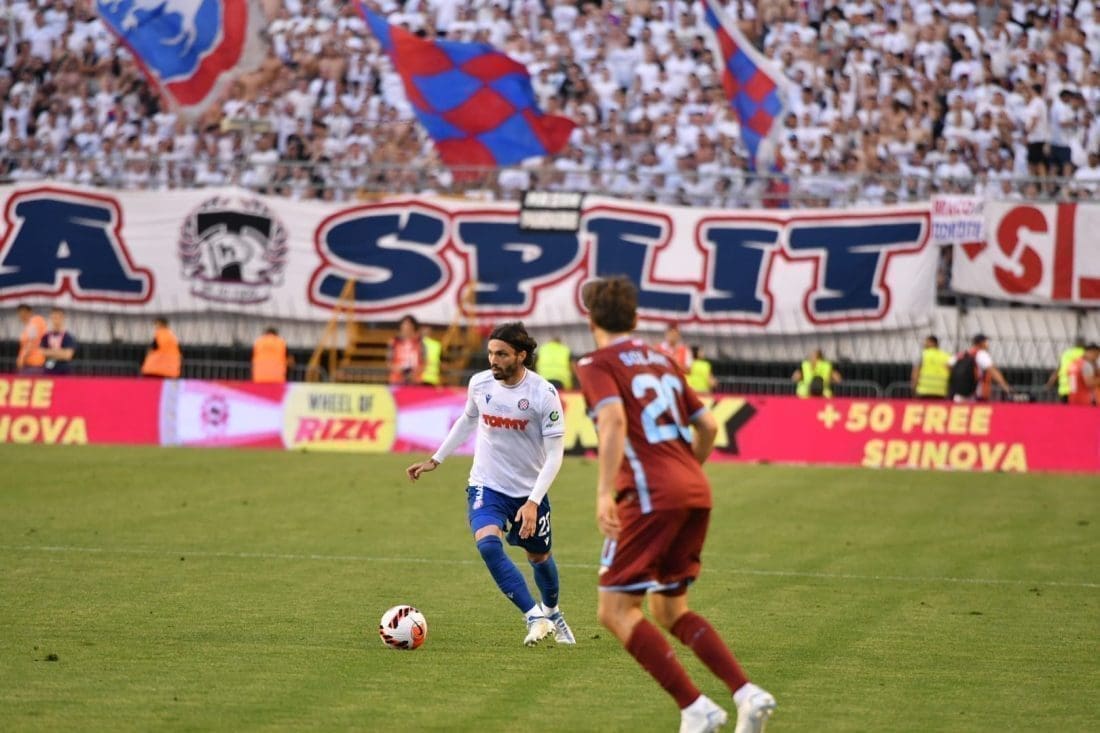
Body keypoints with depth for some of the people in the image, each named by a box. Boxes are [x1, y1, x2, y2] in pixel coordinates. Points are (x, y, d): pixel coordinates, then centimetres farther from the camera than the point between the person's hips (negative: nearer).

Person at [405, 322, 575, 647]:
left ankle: (551, 611, 50)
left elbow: (555, 452, -17)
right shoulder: (479, 384, -8)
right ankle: (534, 617, -24)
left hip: (529, 490, -1)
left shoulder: (544, 394, -19)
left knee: (539, 557, 18)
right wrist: (435, 459, 17)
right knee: (487, 543, -27)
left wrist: (533, 502, -25)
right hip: (486, 485, 1)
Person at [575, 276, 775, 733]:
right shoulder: (662, 361, 21)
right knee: (671, 611, 18)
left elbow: (614, 420, -18)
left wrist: (605, 492, -24)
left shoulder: (597, 365, 1)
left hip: (651, 495, -7)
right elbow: (708, 427, 21)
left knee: (616, 611, -1)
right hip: (695, 492, 7)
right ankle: (747, 694, 1)